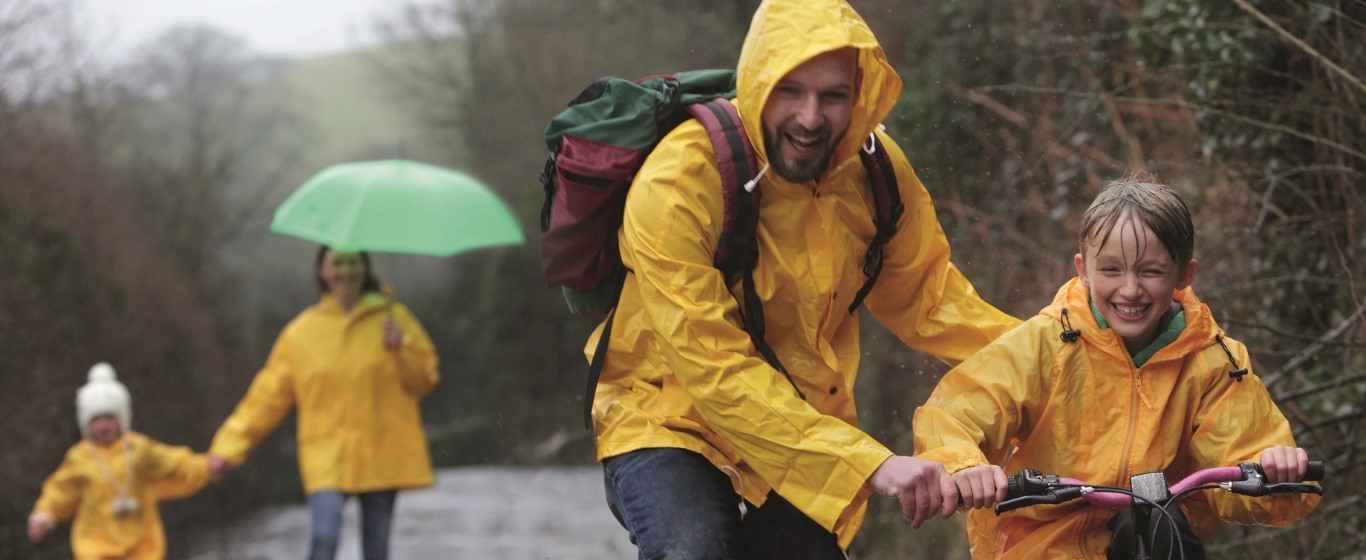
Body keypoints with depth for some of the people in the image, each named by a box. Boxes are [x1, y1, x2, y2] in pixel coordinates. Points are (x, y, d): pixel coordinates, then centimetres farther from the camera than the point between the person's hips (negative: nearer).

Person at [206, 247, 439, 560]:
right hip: (327, 458, -1)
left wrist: (400, 349, -15)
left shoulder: (391, 318, 5)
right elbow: (268, 395, 6)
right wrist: (229, 447, 1)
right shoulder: (301, 332, 5)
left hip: (381, 456, 1)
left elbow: (425, 379, 4)